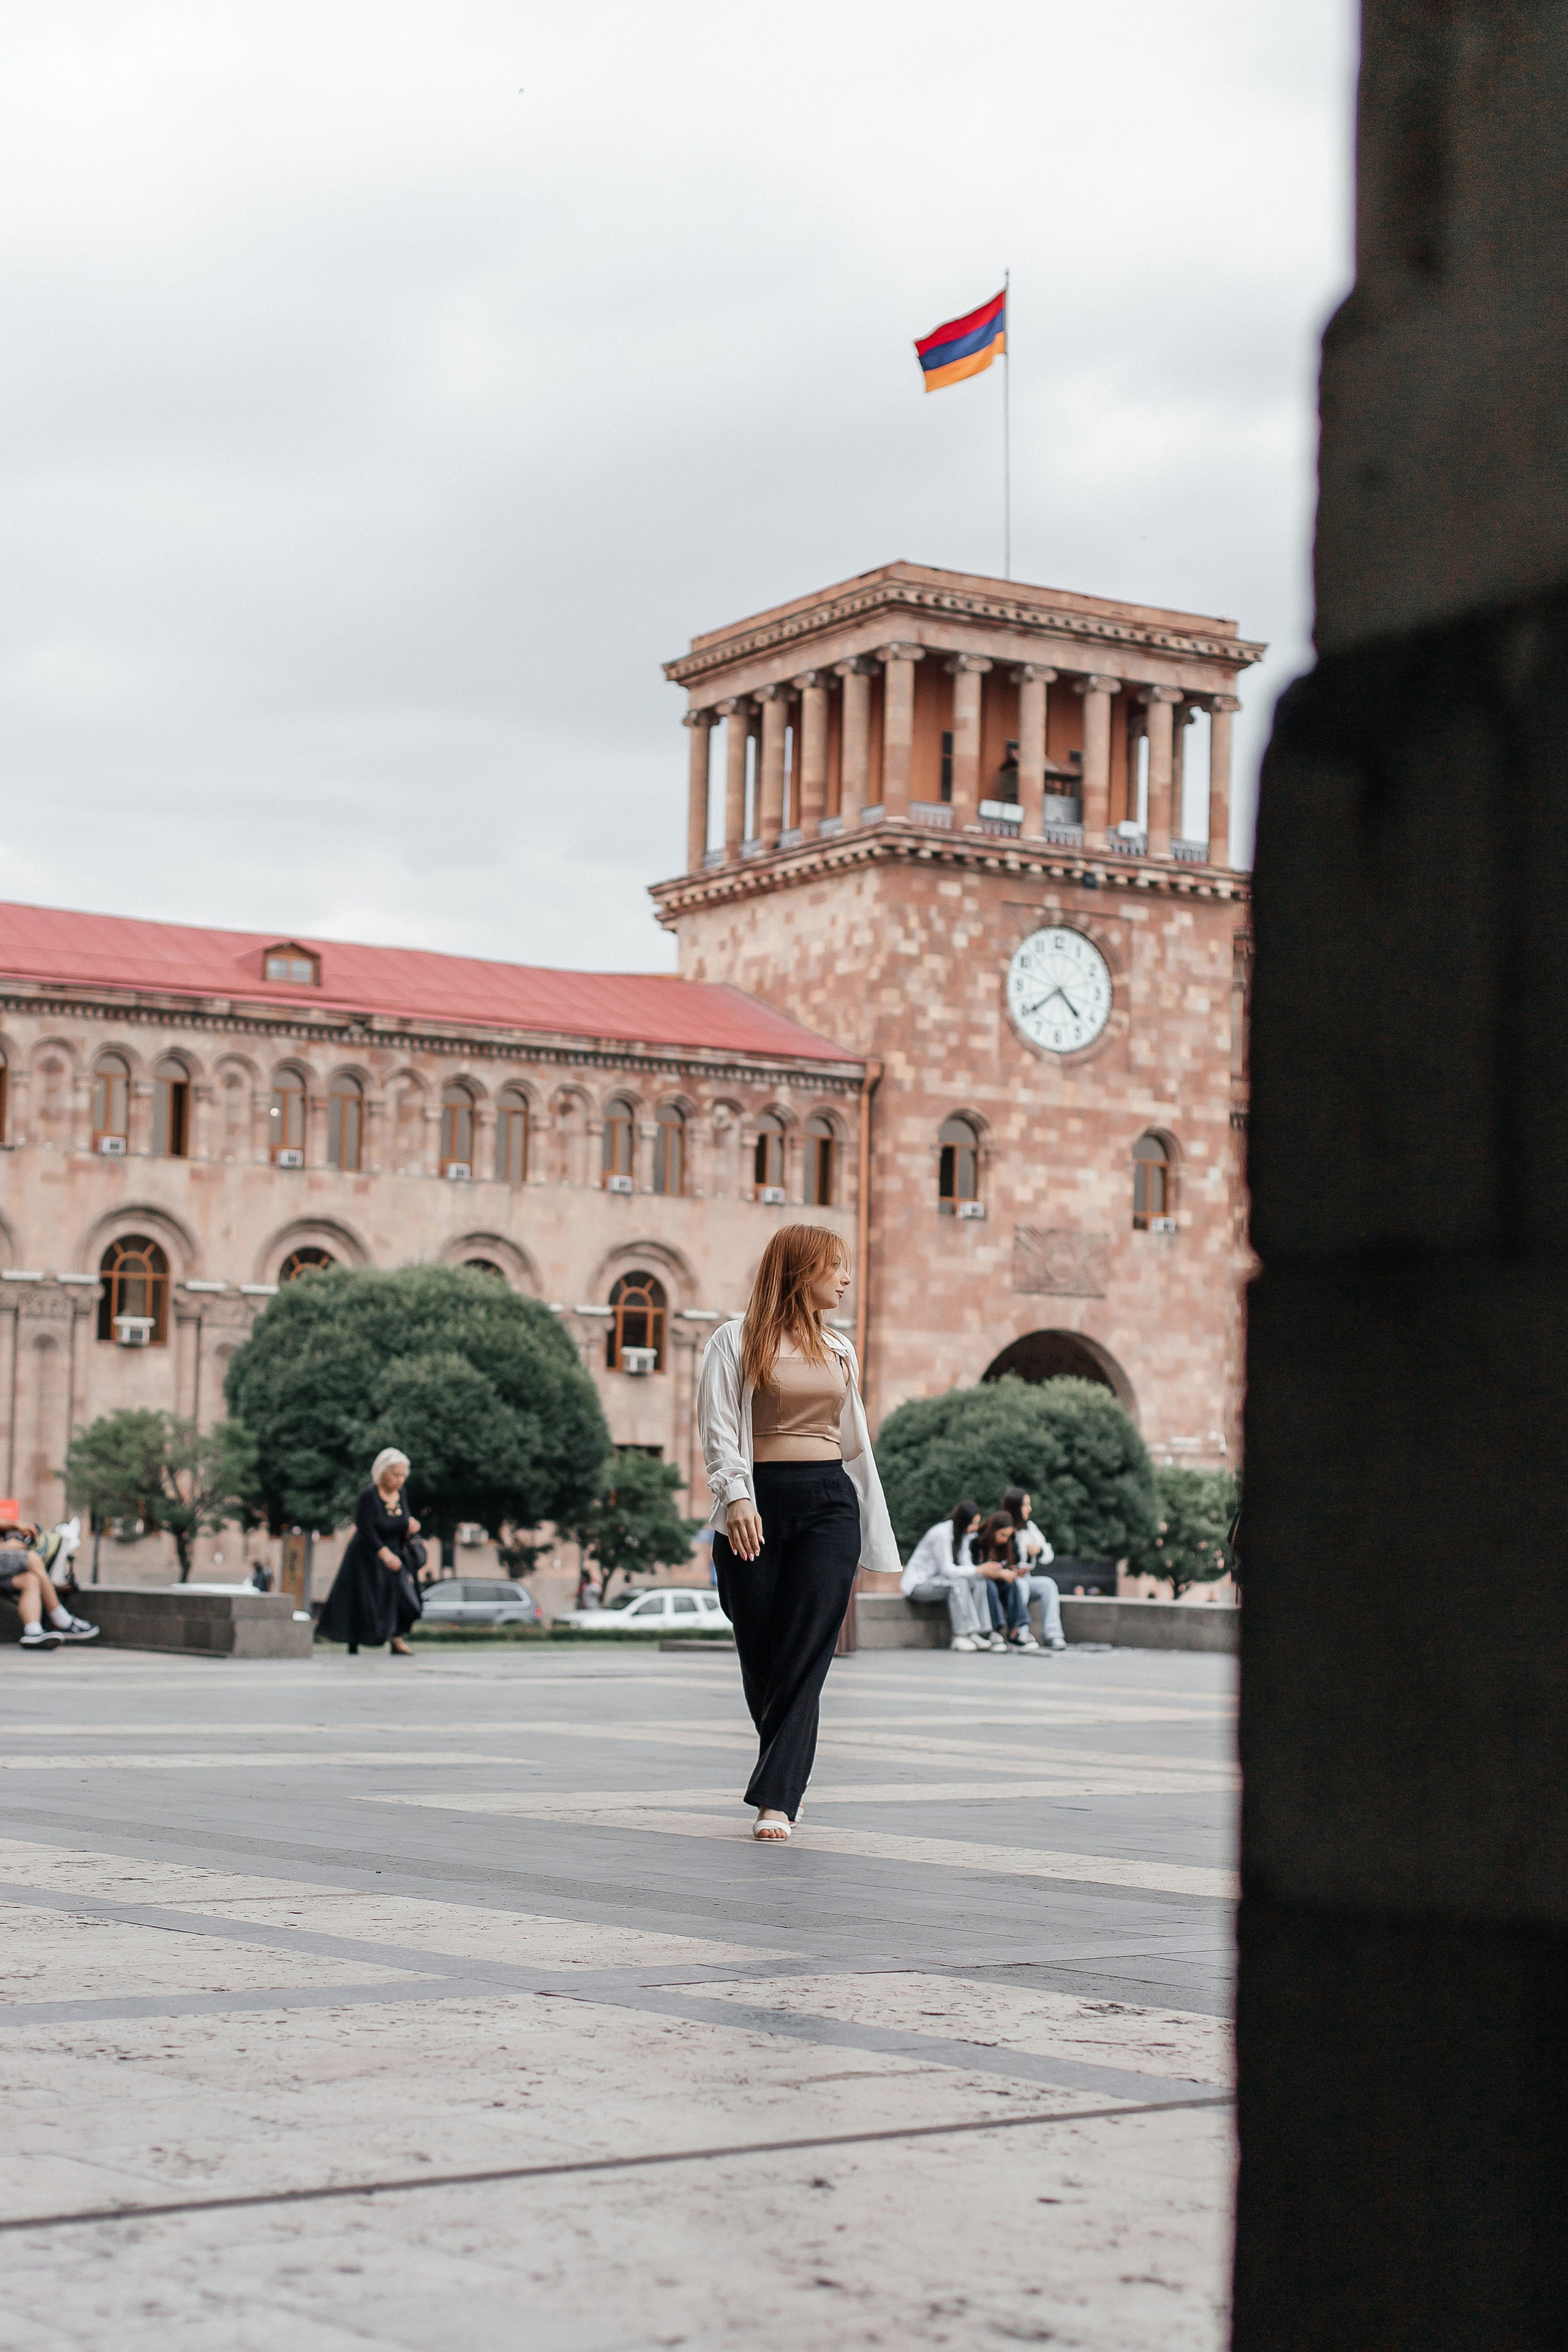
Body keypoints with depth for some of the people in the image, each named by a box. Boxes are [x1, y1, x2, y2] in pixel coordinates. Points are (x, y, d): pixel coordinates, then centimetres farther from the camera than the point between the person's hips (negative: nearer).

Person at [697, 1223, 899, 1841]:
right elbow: (718, 1427, -5)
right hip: (758, 1506, -3)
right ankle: (789, 1773, 25)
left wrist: (873, 1537, 17)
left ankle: (775, 1799, -12)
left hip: (828, 1502, 3)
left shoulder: (838, 1350, 17)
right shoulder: (736, 1340, 3)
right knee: (760, 1656, 3)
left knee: (804, 1656, -9)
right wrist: (735, 1496, -21)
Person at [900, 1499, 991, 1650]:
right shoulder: (942, 1533, -22)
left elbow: (964, 1566, 3)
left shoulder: (963, 1534, 7)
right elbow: (947, 1570, -26)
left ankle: (977, 1634, -18)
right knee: (958, 1583, -33)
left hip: (935, 1579, 9)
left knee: (978, 1582, -13)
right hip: (917, 1585, -9)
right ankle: (960, 1637, -32)